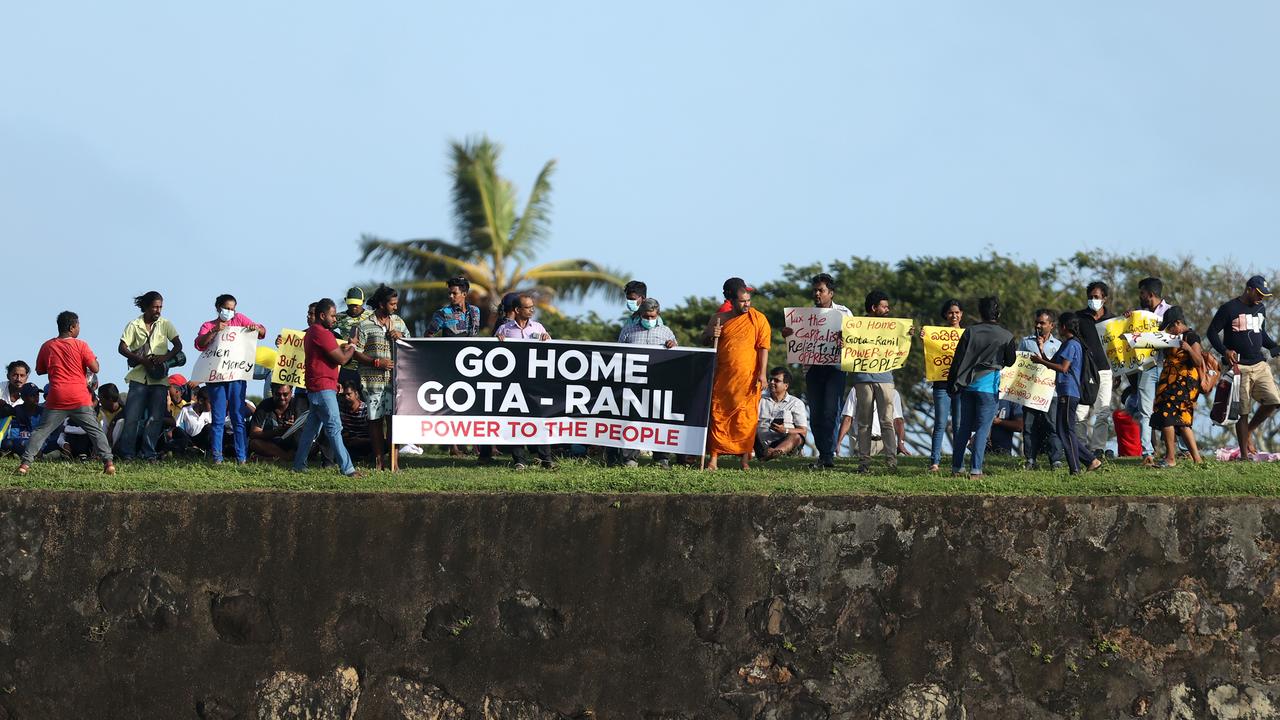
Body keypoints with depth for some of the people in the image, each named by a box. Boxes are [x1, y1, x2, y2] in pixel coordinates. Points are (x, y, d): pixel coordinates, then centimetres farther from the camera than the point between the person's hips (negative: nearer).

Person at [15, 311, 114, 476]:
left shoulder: (47, 346, 7)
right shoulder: (81, 345, -2)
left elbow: (39, 370, 17)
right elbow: (95, 368, -4)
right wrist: (94, 359, 17)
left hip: (56, 399, 2)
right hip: (80, 399, -2)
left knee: (41, 430, 7)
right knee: (95, 431, 6)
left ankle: (25, 462, -3)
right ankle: (108, 461, -3)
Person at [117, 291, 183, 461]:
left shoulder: (165, 324, 7)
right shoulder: (134, 325, 1)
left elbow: (178, 345, 4)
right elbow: (122, 348, -2)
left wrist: (166, 357, -15)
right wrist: (142, 360, -14)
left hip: (159, 378, 2)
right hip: (139, 376, -2)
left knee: (156, 418, -1)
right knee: (132, 416, -5)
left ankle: (149, 453, 6)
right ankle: (127, 453, 2)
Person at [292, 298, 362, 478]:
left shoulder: (311, 332, 17)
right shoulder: (323, 333, -16)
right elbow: (342, 359, -16)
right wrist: (352, 347, 0)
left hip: (314, 387, 10)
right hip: (323, 388, -10)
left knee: (312, 426, 13)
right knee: (334, 427, -11)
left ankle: (299, 464, 15)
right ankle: (346, 468, -14)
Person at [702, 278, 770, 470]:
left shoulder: (758, 319, 1)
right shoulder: (719, 318, 10)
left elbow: (763, 347, -2)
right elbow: (703, 341, 20)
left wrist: (761, 374, -10)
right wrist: (711, 335, -3)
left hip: (747, 378, -2)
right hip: (722, 377, 2)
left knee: (745, 418, -2)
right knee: (718, 415, -1)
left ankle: (745, 458, 5)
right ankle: (714, 457, 2)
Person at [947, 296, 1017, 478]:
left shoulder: (970, 331, 1)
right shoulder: (1006, 336, -4)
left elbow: (957, 359, 2)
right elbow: (1010, 361, 9)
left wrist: (952, 385, 8)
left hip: (967, 385, 3)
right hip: (988, 386, -3)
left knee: (964, 428, 12)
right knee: (983, 428, 0)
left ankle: (957, 467, 14)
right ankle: (975, 469, -6)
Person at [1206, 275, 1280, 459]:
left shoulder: (1260, 308, 15)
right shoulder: (1229, 308, -5)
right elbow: (1212, 332, -4)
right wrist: (1225, 350, -19)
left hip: (1259, 364, 6)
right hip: (1239, 367, -6)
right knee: (1242, 411, -4)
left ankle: (1249, 431, 15)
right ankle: (1244, 455, 2)